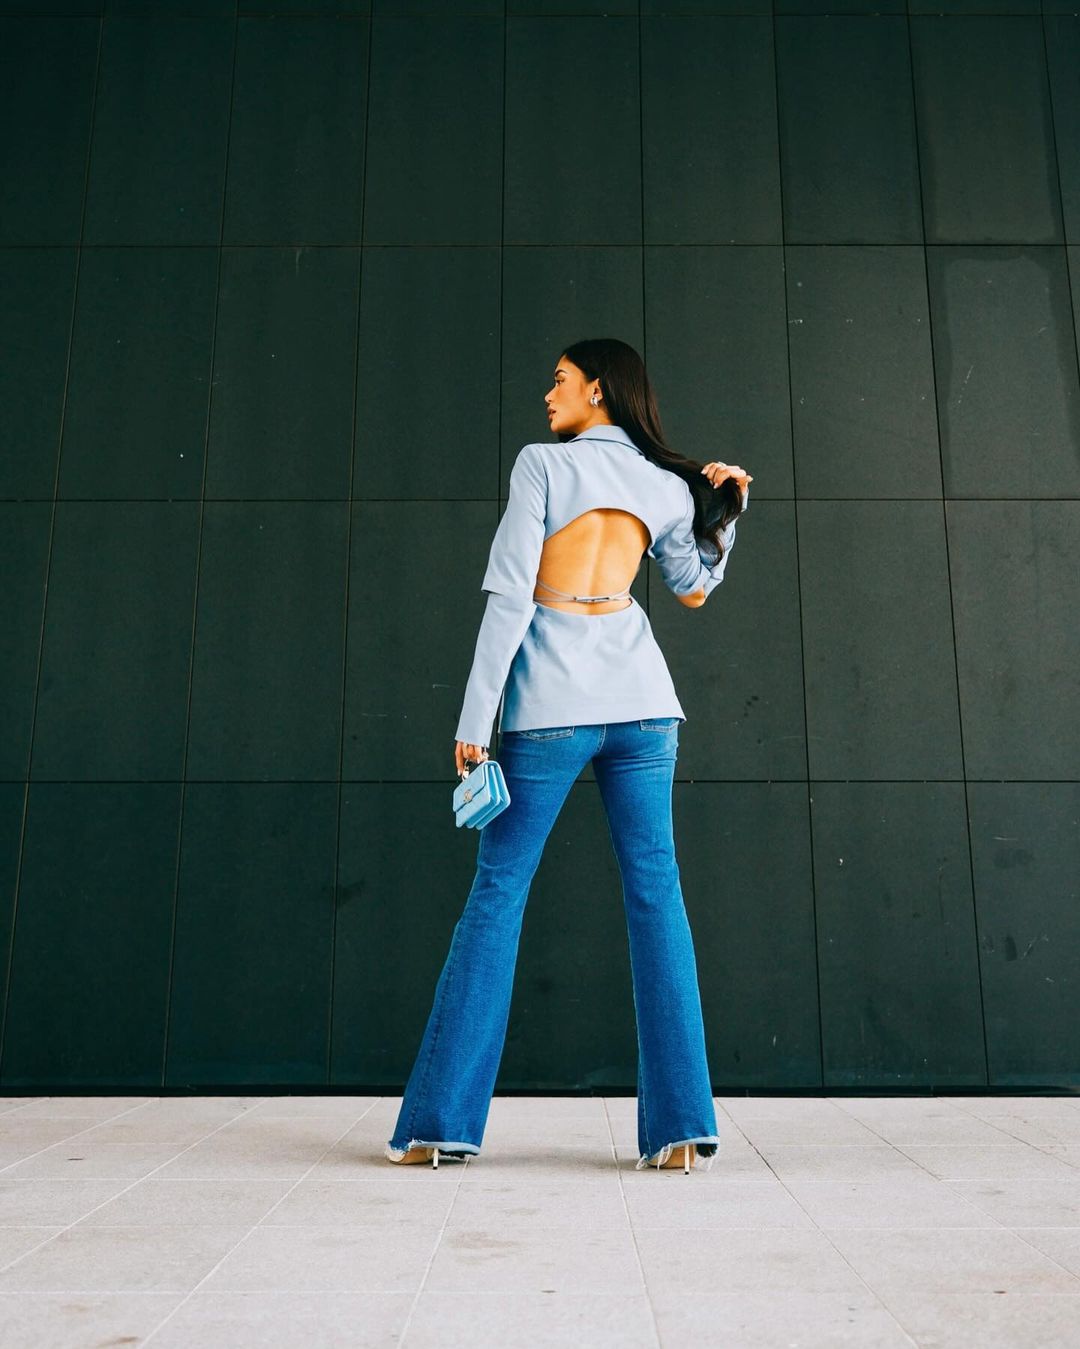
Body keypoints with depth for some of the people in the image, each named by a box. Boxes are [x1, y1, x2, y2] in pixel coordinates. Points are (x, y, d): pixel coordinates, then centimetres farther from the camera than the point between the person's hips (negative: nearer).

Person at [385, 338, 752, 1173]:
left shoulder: (543, 463, 0)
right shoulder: (667, 482, 13)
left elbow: (510, 596, -8)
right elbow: (695, 588, 24)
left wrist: (476, 718, -7)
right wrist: (728, 507, 29)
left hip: (550, 702, -4)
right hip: (642, 698, 4)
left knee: (498, 894, 2)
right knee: (656, 893, 4)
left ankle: (441, 1123, 7)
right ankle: (681, 1126, 4)